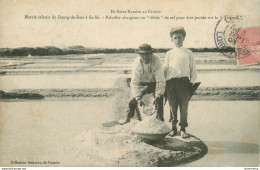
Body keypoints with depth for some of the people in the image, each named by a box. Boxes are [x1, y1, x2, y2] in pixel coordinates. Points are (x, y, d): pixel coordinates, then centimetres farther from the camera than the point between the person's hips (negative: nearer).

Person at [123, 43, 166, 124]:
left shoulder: (156, 61, -28)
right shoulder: (136, 63, -23)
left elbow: (160, 81, -26)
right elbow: (134, 82, -24)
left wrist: (157, 96, -34)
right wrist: (138, 98, -33)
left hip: (154, 83, -1)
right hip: (142, 84, 1)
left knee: (159, 102, -15)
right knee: (132, 100, -4)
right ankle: (128, 120, 15)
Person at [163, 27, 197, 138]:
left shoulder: (188, 53, 12)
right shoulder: (169, 54, 14)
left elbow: (193, 69, 13)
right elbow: (165, 69, 14)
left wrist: (192, 82, 3)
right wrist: (164, 83, 7)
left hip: (184, 82, -1)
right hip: (171, 82, 1)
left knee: (184, 106, 0)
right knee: (172, 106, 4)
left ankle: (183, 129, 10)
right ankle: (174, 127, 16)